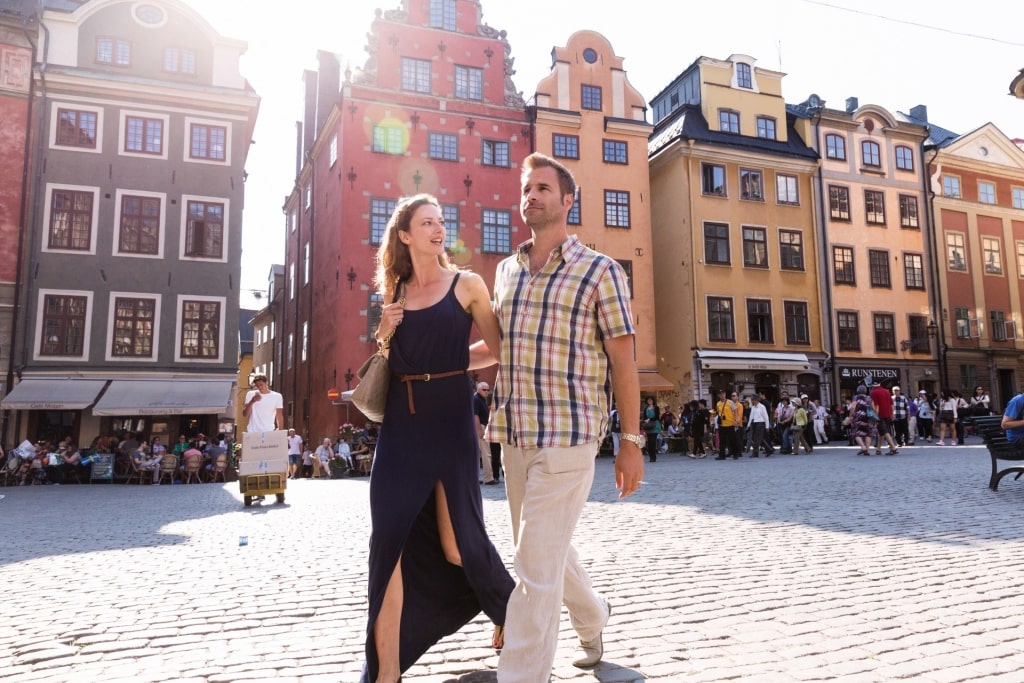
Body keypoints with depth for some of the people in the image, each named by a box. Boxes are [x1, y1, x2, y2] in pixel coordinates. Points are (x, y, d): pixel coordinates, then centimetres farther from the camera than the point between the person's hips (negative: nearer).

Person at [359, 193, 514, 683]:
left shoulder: (467, 284, 1)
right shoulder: (396, 293, 13)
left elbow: (499, 351, 2)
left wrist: (450, 365, 3)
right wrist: (386, 334, 2)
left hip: (449, 421, -3)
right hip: (401, 423, 4)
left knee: (456, 540, 4)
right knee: (391, 538, -2)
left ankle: (510, 611, 35)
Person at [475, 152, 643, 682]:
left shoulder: (600, 272, -3)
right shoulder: (507, 270, 12)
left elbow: (623, 361, -4)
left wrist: (630, 442, -6)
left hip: (567, 438, -6)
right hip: (513, 436, 6)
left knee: (536, 566, -6)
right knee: (545, 549, 20)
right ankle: (593, 619, 47)